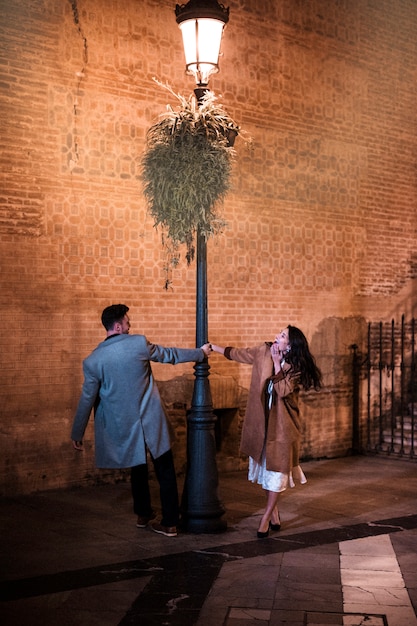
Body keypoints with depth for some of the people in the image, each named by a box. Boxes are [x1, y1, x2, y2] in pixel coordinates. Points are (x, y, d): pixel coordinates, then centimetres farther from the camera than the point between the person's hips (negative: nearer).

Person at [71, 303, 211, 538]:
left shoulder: (92, 361, -7)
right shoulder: (139, 343, -10)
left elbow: (87, 399, -2)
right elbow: (170, 355, 4)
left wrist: (77, 433, 9)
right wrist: (200, 353, 21)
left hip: (124, 426, 2)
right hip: (152, 421, -2)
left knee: (138, 468, 24)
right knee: (165, 470, 7)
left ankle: (143, 514, 35)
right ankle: (170, 522, 9)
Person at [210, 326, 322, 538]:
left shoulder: (296, 367, -10)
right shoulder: (264, 351, 0)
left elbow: (283, 391, -23)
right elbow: (238, 354, 13)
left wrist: (277, 363, -18)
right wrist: (213, 347, 17)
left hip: (282, 423, -4)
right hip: (262, 420, 4)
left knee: (275, 469, -4)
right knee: (265, 466, 9)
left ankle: (266, 518, 2)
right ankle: (274, 515, 22)